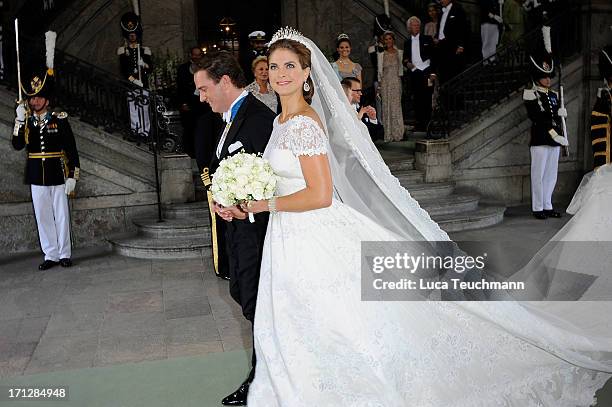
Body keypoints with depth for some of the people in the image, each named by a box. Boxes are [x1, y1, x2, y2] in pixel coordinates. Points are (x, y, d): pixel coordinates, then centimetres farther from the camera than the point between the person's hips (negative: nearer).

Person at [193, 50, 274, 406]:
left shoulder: (258, 118, -20)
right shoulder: (233, 116, 12)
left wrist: (244, 207, -25)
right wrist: (217, 196, -3)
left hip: (255, 228, -10)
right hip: (238, 221, 10)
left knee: (255, 302, 4)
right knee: (241, 293, 21)